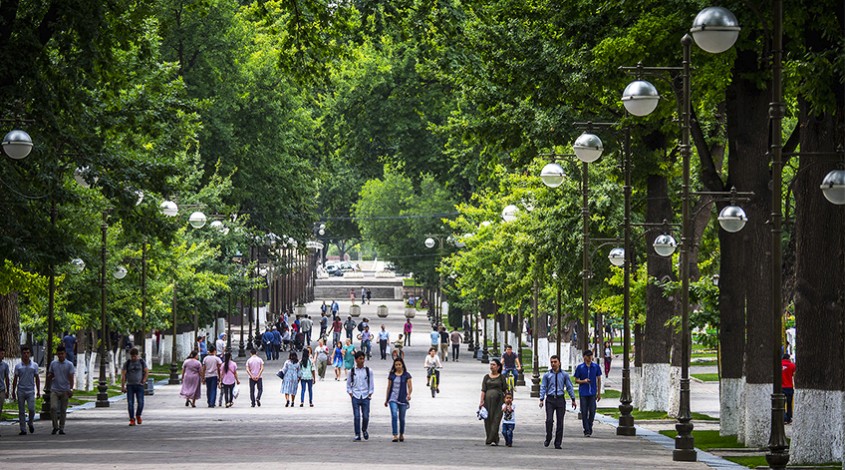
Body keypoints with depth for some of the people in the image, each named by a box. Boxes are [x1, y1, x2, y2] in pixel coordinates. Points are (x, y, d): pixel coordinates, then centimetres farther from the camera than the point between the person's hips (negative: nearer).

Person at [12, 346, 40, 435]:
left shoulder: (34, 365, 5)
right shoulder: (18, 366, 4)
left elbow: (37, 379, 10)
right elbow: (15, 379, 8)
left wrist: (38, 391, 6)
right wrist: (13, 392, 6)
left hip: (31, 391, -1)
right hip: (20, 391, 1)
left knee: (31, 409, -12)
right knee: (21, 412, 1)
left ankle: (30, 423, 15)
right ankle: (23, 429, 5)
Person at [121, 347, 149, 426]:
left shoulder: (142, 362, 4)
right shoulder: (127, 363, 1)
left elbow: (147, 371, 12)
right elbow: (123, 375, 0)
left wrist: (144, 380, 0)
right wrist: (122, 386, -6)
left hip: (139, 385, 0)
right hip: (130, 385, 0)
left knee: (140, 403, -9)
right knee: (130, 403, -6)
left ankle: (138, 416, 17)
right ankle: (132, 420, 0)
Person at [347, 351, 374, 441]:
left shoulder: (368, 371, 4)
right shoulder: (352, 371, 4)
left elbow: (371, 383, 8)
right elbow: (348, 384, 11)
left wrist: (370, 394, 1)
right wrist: (350, 393, 1)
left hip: (365, 397, 0)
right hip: (355, 396, 0)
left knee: (365, 416, -3)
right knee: (357, 416, -6)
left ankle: (364, 430, 25)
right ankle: (357, 435, 1)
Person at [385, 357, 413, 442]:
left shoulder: (406, 375, 0)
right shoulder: (391, 375, 5)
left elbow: (410, 387, -4)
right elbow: (388, 387, 12)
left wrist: (409, 394, -25)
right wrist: (386, 399, 14)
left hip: (403, 399, 0)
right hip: (393, 398, 0)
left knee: (402, 418, 9)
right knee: (394, 416, -17)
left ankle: (401, 434, 29)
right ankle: (395, 435, -19)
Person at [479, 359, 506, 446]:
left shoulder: (501, 377, 6)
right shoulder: (486, 377, 11)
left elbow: (504, 390, 6)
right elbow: (483, 390, 5)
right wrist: (481, 401, -6)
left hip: (498, 400, -3)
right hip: (488, 400, 3)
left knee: (496, 420, -11)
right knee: (488, 420, 2)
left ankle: (493, 440, -15)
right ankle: (490, 439, 12)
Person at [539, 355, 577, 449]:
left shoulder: (564, 375, 6)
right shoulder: (547, 375, 6)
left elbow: (569, 387, 9)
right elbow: (543, 387, 5)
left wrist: (573, 399, 6)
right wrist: (541, 399, -6)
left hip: (560, 399, 1)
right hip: (550, 399, -1)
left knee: (560, 421, 1)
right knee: (549, 420, -12)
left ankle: (558, 443, 7)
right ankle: (548, 439, 8)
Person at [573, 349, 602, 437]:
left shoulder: (596, 367, 5)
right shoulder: (580, 367, 1)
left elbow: (599, 380, 11)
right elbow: (576, 380, 5)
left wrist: (599, 393, 9)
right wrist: (583, 381, -17)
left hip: (592, 393, 1)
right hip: (583, 393, -1)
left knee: (592, 411, -3)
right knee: (584, 412, -2)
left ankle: (590, 427, 19)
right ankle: (586, 430, 5)